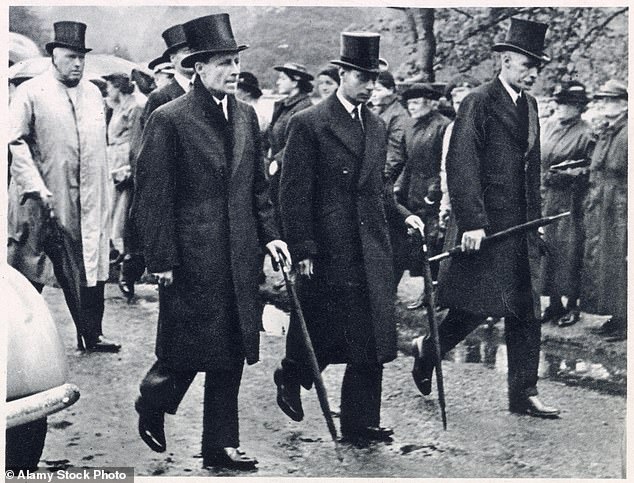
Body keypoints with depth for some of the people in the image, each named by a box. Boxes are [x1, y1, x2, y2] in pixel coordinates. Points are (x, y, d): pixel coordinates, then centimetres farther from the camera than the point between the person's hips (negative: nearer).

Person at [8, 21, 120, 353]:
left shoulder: (93, 94, 13)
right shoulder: (30, 93, -4)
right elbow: (15, 143, -9)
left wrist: (101, 195, 12)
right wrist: (36, 187, -17)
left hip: (86, 200, 5)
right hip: (42, 200, -5)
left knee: (90, 265, 4)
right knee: (29, 271, 2)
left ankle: (90, 335, 11)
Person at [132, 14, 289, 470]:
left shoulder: (246, 115, 11)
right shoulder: (169, 120, -9)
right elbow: (152, 196, -10)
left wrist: (269, 232, 7)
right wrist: (162, 259, -12)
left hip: (240, 257, 6)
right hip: (192, 257, -6)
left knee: (232, 353, 7)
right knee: (184, 351, 2)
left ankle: (221, 444, 15)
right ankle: (151, 409, 30)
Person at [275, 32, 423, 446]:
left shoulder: (378, 127, 15)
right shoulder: (308, 124, -6)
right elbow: (294, 193, -9)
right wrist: (303, 251, -12)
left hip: (371, 250, 6)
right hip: (328, 250, -6)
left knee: (373, 338, 1)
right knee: (320, 331, 4)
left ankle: (361, 424, 6)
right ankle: (291, 376, 34)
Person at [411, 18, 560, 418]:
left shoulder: (530, 106, 15)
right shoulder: (479, 103, -9)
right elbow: (461, 166, -15)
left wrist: (536, 218, 15)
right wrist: (471, 223, -20)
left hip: (522, 227, 8)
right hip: (487, 224, -7)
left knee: (527, 310, 6)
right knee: (477, 306, -4)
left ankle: (524, 394, 11)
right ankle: (428, 352, 22)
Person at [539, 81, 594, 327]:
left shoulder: (585, 133, -9)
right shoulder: (548, 126, 11)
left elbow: (590, 170, -7)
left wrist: (572, 172, -23)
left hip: (570, 201, -6)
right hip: (545, 197, 6)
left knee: (569, 252, -3)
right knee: (547, 249, 6)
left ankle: (572, 306, 6)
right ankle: (554, 304, 14)